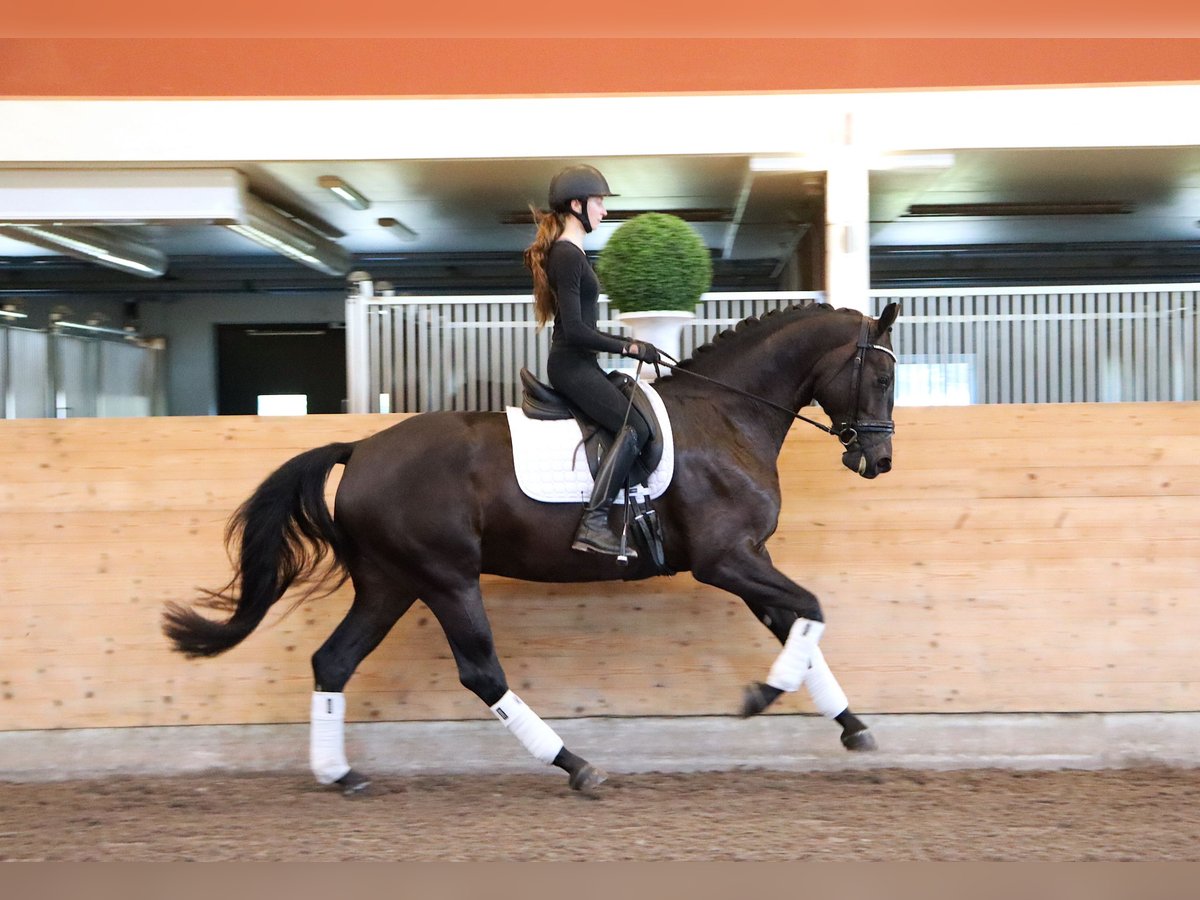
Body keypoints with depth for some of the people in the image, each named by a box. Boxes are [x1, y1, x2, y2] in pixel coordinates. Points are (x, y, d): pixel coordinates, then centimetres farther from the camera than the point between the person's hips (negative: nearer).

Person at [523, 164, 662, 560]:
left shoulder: (571, 253, 16)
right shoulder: (567, 255, -15)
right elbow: (574, 330, -22)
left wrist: (627, 342, 17)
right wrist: (629, 348, -17)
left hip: (577, 364, 11)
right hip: (572, 365, -11)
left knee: (640, 407, 16)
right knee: (635, 427, -19)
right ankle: (594, 525, -23)